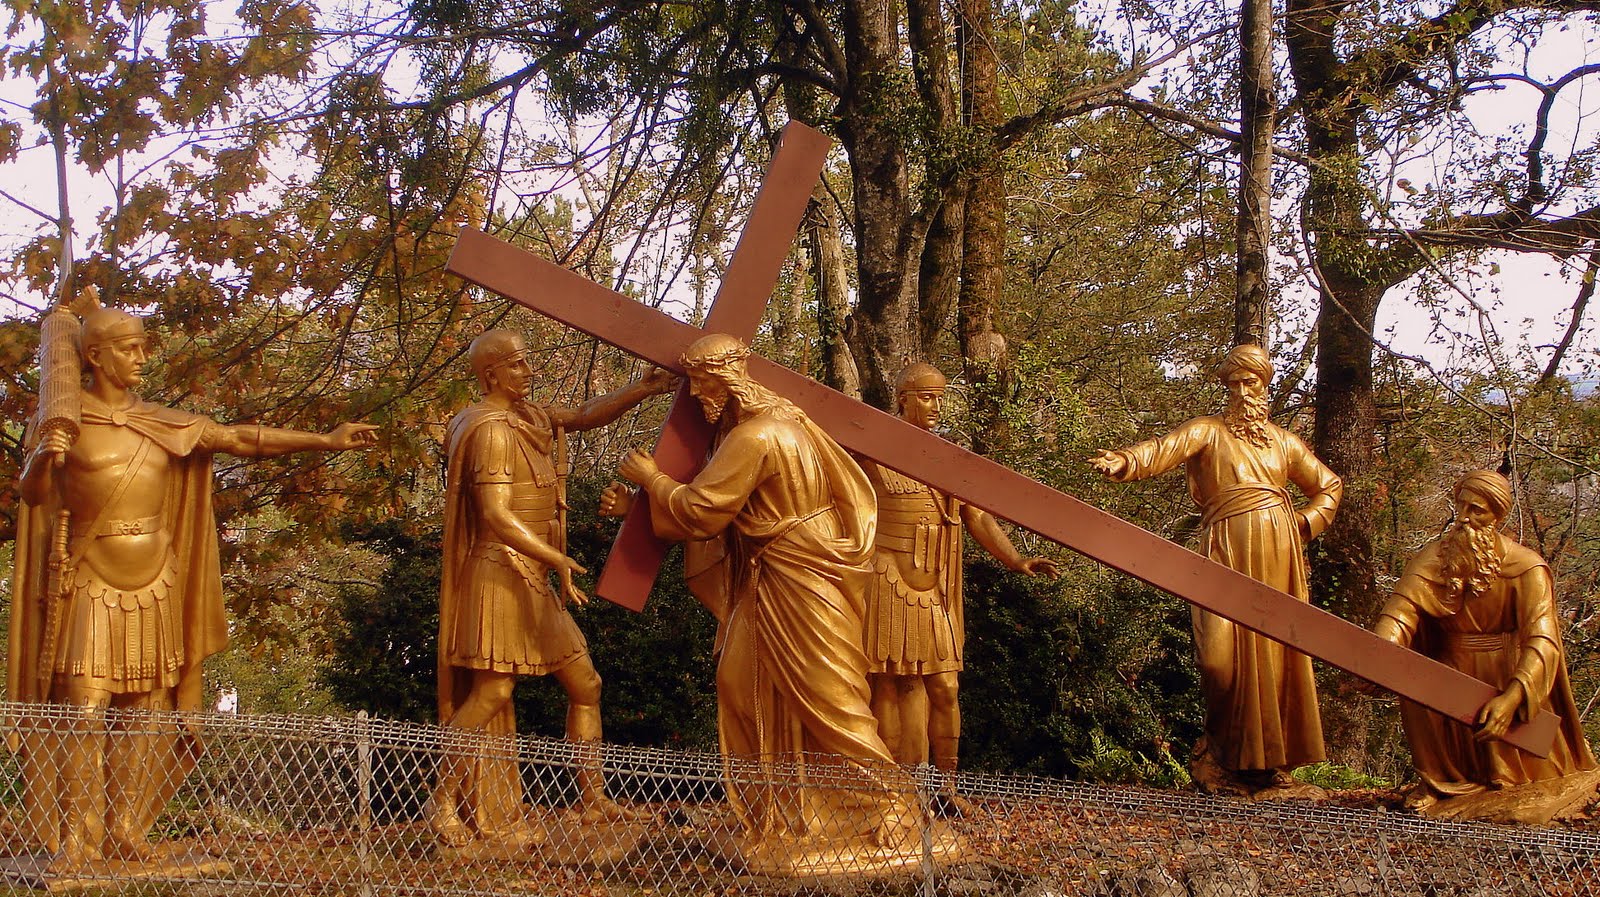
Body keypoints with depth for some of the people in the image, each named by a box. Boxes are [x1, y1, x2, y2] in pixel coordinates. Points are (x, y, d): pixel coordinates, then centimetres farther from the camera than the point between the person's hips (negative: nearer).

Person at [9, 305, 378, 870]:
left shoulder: (163, 424, 12)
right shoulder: (66, 417, 2)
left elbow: (240, 439, 6)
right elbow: (32, 495, -2)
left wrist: (326, 441, 0)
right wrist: (42, 459, -25)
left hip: (152, 582, 4)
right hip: (90, 581, -4)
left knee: (143, 707, 4)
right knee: (86, 707, -7)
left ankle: (126, 830, 11)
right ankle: (76, 839, -3)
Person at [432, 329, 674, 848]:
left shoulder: (528, 417, 13)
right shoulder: (492, 429, -14)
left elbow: (586, 416, 15)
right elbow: (496, 516, -21)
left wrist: (645, 389, 3)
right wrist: (556, 558, -26)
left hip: (532, 579, 10)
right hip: (500, 575, -10)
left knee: (585, 684, 11)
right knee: (492, 692, -10)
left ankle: (593, 800, 19)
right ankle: (443, 803, 1)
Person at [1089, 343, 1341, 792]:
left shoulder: (1284, 441, 20)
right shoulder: (1208, 431, 9)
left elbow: (1329, 486, 28)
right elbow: (1162, 450, -10)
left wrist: (1306, 522, 9)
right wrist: (1123, 460, -30)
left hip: (1279, 551, 3)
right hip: (1229, 550, -3)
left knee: (1276, 651, 1)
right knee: (1223, 651, -14)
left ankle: (1273, 760, 8)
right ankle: (1233, 754, 5)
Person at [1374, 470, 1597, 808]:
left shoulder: (1526, 567, -19)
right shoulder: (1433, 558, -9)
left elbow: (1541, 639, -32)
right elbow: (1400, 612, -25)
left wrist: (1512, 697, -48)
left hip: (1507, 675, -2)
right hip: (1453, 671, 2)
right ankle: (1442, 781, -4)